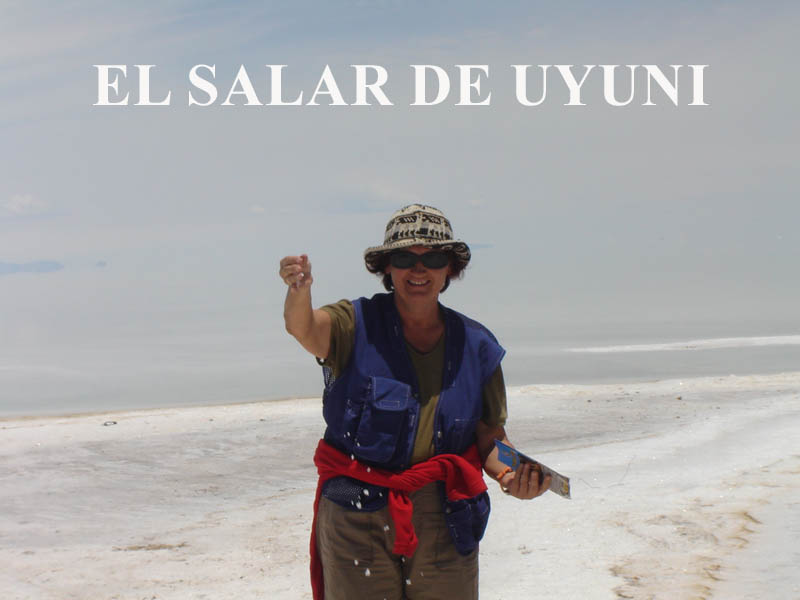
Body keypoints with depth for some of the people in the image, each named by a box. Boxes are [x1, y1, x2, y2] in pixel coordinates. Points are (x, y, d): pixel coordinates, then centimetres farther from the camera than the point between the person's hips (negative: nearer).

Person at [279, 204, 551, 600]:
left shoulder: (475, 345, 5)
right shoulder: (356, 325, -4)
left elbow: (490, 435, 8)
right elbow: (305, 328, -26)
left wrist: (509, 475, -14)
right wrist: (299, 291, -48)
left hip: (445, 520, 2)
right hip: (356, 519, -2)